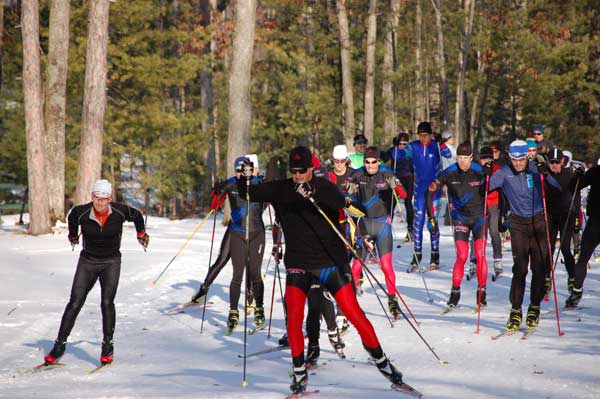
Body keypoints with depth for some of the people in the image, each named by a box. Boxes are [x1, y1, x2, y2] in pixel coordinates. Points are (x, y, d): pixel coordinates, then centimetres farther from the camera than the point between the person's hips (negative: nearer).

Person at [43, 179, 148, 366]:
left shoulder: (120, 211, -16)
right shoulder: (81, 212, -15)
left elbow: (137, 216, 7)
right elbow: (70, 216, 11)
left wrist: (141, 234, 25)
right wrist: (73, 235, 29)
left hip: (111, 262, -1)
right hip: (88, 261, 1)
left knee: (107, 302, -16)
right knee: (75, 303, -4)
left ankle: (108, 345, -3)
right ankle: (60, 345, 5)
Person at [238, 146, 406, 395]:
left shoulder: (323, 186, -6)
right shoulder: (281, 189, 3)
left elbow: (340, 203, -26)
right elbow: (249, 194, 7)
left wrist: (313, 193, -43)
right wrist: (244, 180, -16)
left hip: (330, 261, -2)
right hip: (298, 264, 2)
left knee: (355, 316, -3)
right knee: (293, 320, -11)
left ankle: (382, 362, 12)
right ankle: (300, 373, 6)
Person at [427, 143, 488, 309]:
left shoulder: (480, 172, -12)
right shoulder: (449, 173, -8)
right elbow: (431, 191, 0)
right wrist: (430, 215, -2)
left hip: (479, 217, 0)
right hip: (460, 219, 0)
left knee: (480, 255, -8)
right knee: (462, 256, -8)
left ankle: (481, 292, 3)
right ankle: (455, 293, 4)